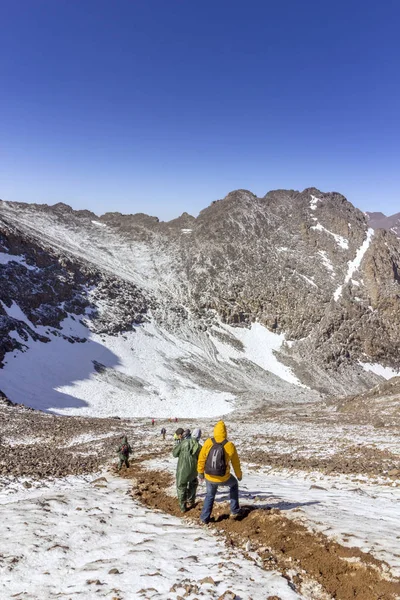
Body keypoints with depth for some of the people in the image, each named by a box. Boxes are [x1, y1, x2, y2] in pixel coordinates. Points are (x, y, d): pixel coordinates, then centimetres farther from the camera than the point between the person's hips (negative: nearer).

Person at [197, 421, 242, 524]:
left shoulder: (208, 443, -13)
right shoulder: (230, 446, -14)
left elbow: (201, 458, -4)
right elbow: (236, 463, 0)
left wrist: (200, 472, 12)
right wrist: (239, 475, 18)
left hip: (209, 477, 1)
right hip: (223, 478, -1)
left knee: (210, 495, 29)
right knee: (234, 484, 31)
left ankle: (204, 518, 30)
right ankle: (234, 511, 32)